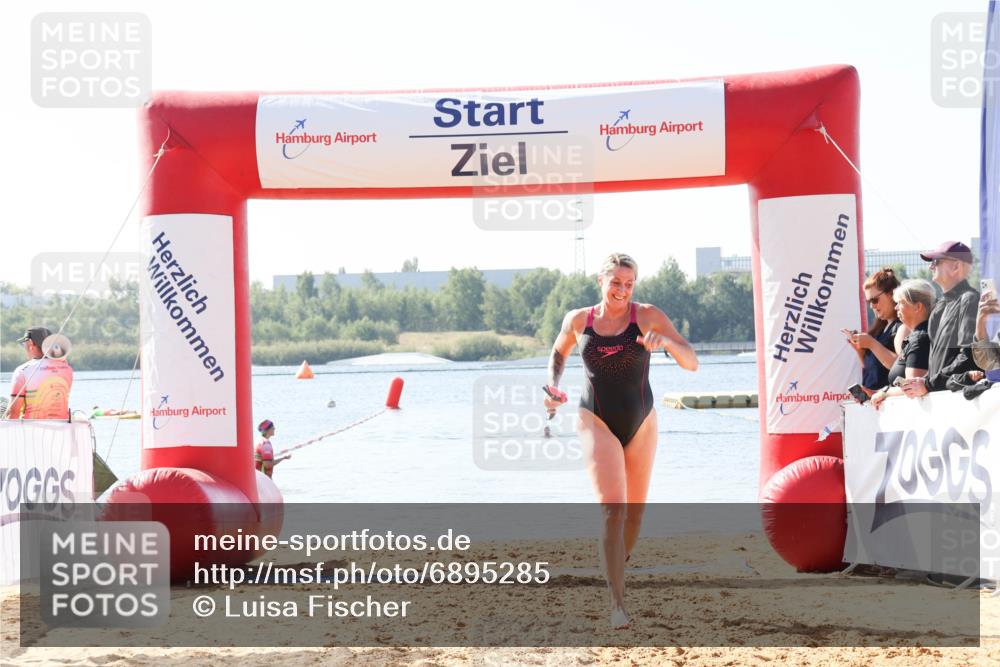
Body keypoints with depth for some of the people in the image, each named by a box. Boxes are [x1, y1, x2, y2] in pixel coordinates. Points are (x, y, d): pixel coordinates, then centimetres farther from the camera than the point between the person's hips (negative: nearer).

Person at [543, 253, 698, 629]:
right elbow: (559, 353, 22)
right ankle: (617, 603, -19)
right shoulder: (577, 320, 0)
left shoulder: (648, 316, -6)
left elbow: (692, 363, -12)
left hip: (640, 424, 2)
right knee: (612, 507, -19)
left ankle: (617, 570, 43)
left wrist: (665, 341, -31)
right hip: (598, 423, -2)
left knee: (634, 512, 14)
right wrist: (553, 388, 5)